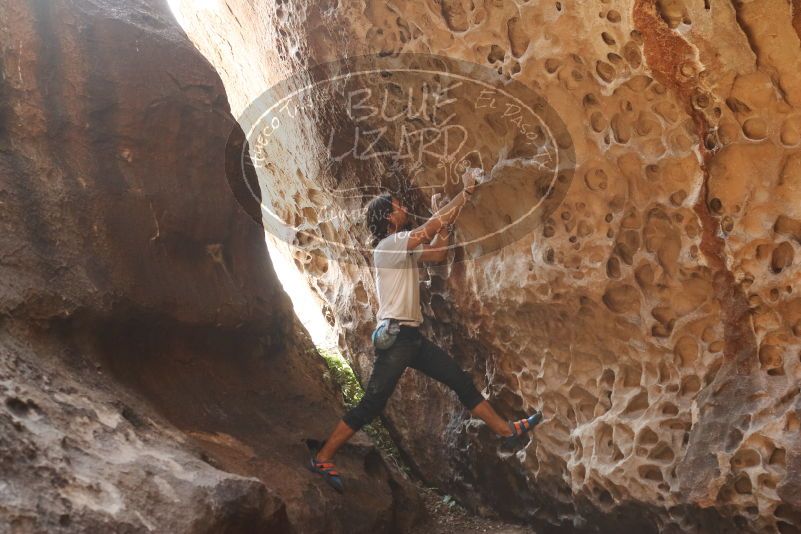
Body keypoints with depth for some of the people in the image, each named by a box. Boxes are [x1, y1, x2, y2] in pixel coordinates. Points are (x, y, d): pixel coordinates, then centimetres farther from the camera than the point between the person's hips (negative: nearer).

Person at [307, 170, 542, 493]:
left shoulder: (404, 248, 16)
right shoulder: (389, 244, -12)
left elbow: (438, 253, 19)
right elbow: (433, 225, -17)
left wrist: (448, 222, 10)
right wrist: (466, 192, -8)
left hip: (412, 336, 9)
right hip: (395, 336, -9)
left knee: (461, 380, 9)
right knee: (371, 405, -7)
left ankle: (508, 432, 15)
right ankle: (321, 459, 3)